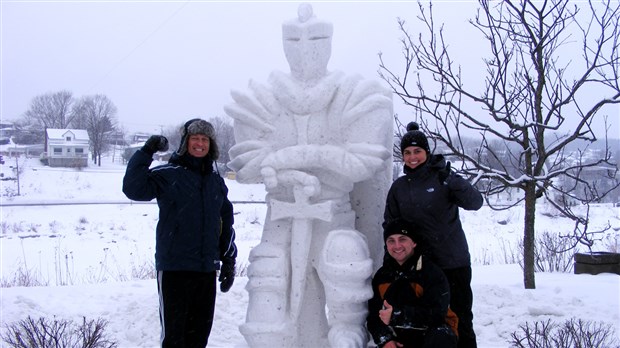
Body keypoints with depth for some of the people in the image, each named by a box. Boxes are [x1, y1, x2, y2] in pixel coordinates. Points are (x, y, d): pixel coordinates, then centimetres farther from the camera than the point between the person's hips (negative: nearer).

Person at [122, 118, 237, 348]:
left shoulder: (216, 182, 12)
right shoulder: (168, 175, -5)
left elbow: (226, 224, 18)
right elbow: (134, 189, -20)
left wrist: (228, 262, 16)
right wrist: (146, 152, -26)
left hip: (207, 269, 5)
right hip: (174, 268, -5)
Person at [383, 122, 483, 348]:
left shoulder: (442, 178, -4)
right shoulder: (398, 187, 7)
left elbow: (475, 202, -17)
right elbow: (390, 226, 14)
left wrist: (452, 180, -33)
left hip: (453, 263, -3)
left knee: (460, 318, 2)